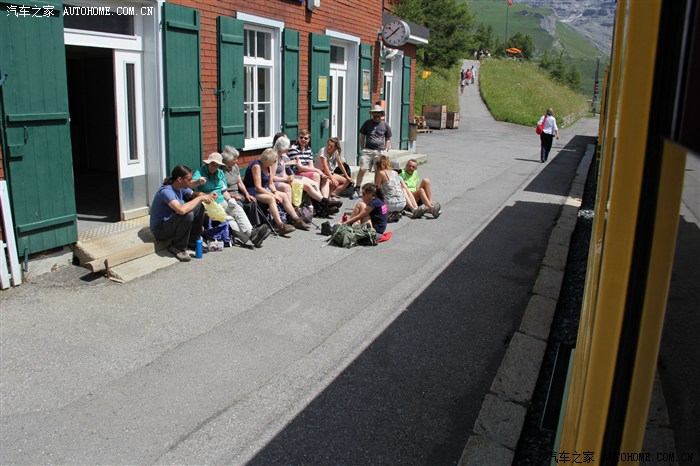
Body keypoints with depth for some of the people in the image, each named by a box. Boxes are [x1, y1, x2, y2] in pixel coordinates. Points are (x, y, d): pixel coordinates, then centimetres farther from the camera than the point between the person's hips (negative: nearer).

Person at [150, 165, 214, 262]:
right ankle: (178, 248, -13)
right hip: (160, 231, -9)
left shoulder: (180, 187, -2)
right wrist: (200, 198, -31)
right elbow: (182, 210, -44)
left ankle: (192, 241, 12)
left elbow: (193, 194, 15)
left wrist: (206, 196, -9)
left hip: (171, 222, 9)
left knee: (199, 207, 3)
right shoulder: (166, 191, -29)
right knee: (188, 214, -32)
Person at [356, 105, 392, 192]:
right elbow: (362, 136, 13)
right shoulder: (367, 123, 8)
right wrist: (363, 149, 5)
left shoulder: (385, 125, 9)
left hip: (380, 151, 1)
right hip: (368, 150, -1)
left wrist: (386, 150, 5)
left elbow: (388, 139, 15)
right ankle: (357, 188, -3)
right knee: (362, 169, -10)